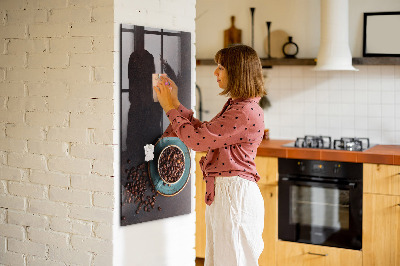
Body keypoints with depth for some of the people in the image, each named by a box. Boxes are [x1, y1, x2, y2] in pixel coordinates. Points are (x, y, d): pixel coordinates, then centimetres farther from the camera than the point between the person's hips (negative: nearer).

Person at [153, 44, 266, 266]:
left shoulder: (246, 112, -20)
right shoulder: (235, 106, 13)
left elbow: (197, 139, -20)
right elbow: (203, 131, 18)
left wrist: (171, 108, -8)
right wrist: (175, 103, 15)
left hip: (235, 194, -10)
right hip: (221, 192, 10)